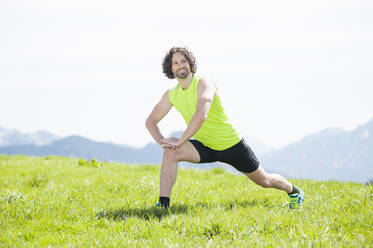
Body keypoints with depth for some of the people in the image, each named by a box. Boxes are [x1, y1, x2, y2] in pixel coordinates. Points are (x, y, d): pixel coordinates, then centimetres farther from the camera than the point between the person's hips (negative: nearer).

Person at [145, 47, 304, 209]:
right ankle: (163, 205, -27)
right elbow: (151, 121, 6)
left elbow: (201, 115, -37)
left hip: (230, 144, -4)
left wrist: (179, 141, -37)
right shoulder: (171, 95, -3)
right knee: (170, 152, -25)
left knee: (264, 181, 11)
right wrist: (160, 140, -14)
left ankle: (293, 191, 44)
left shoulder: (204, 83, -22)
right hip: (204, 146, 4)